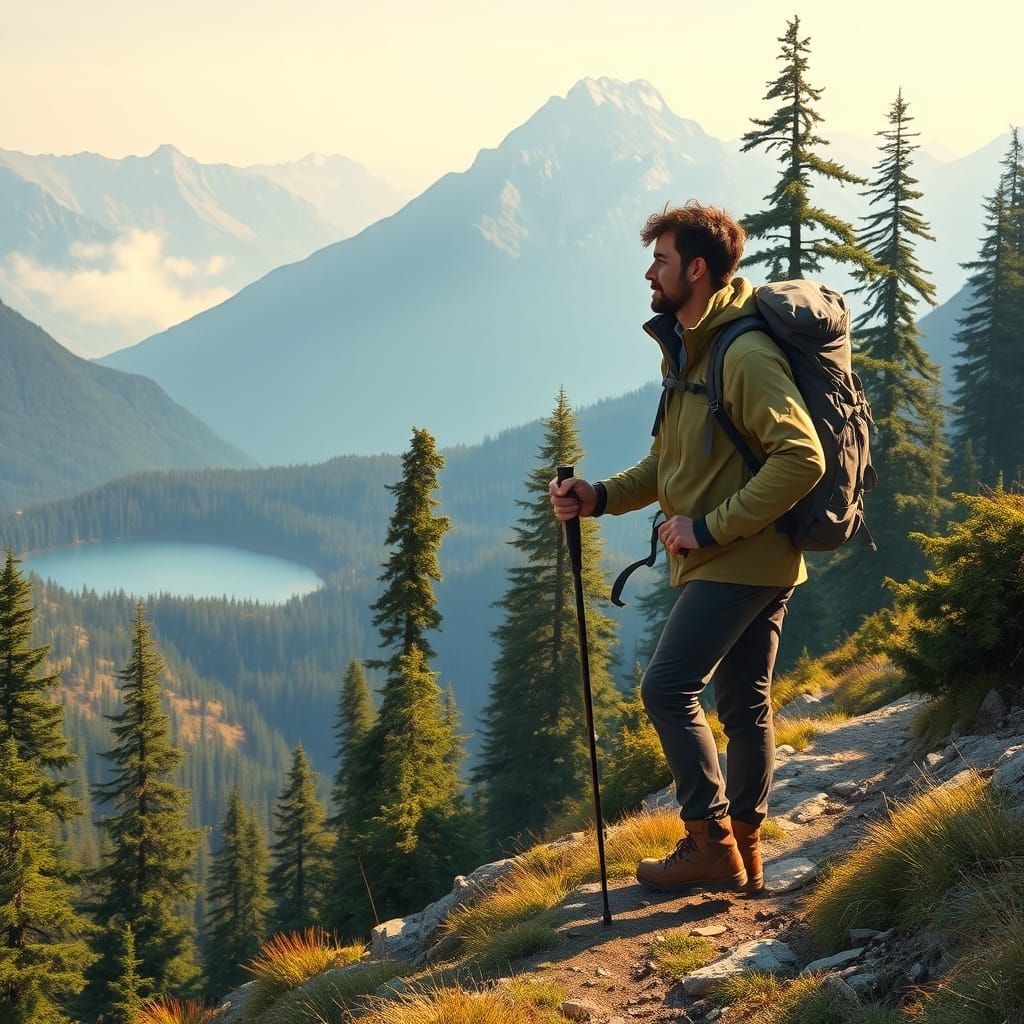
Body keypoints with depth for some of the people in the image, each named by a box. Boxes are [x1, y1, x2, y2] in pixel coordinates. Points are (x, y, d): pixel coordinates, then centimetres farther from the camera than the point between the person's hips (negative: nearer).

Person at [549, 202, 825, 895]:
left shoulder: (745, 356, -18)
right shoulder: (688, 352, 14)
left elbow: (802, 457, -26)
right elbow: (672, 465, 20)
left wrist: (712, 527, -22)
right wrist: (601, 498, 3)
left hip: (742, 559, -10)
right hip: (730, 560, 10)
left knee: (669, 688, -10)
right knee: (744, 704, 12)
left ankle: (711, 843, -3)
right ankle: (743, 855, 18)